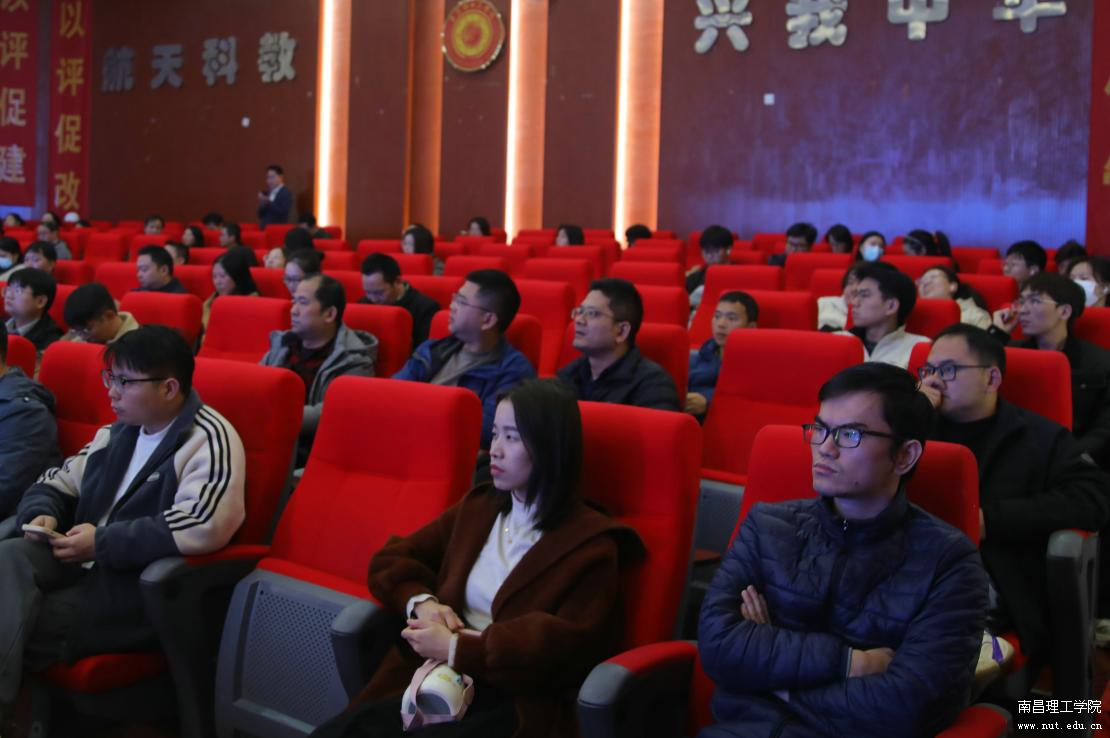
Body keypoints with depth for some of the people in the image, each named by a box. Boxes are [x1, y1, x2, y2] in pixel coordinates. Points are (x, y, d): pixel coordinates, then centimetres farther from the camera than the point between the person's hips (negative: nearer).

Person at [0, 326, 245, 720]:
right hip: (87, 562, 8)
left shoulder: (209, 440, -11)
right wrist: (42, 514, 1)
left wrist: (101, 543, -21)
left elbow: (201, 526, -28)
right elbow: (57, 482, 27)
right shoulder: (119, 432, 16)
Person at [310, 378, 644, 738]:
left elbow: (567, 647, -11)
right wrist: (421, 602, -1)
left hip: (518, 704, -6)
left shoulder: (591, 543, -1)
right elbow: (390, 559, 22)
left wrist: (457, 649, -13)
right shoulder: (475, 509, 19)